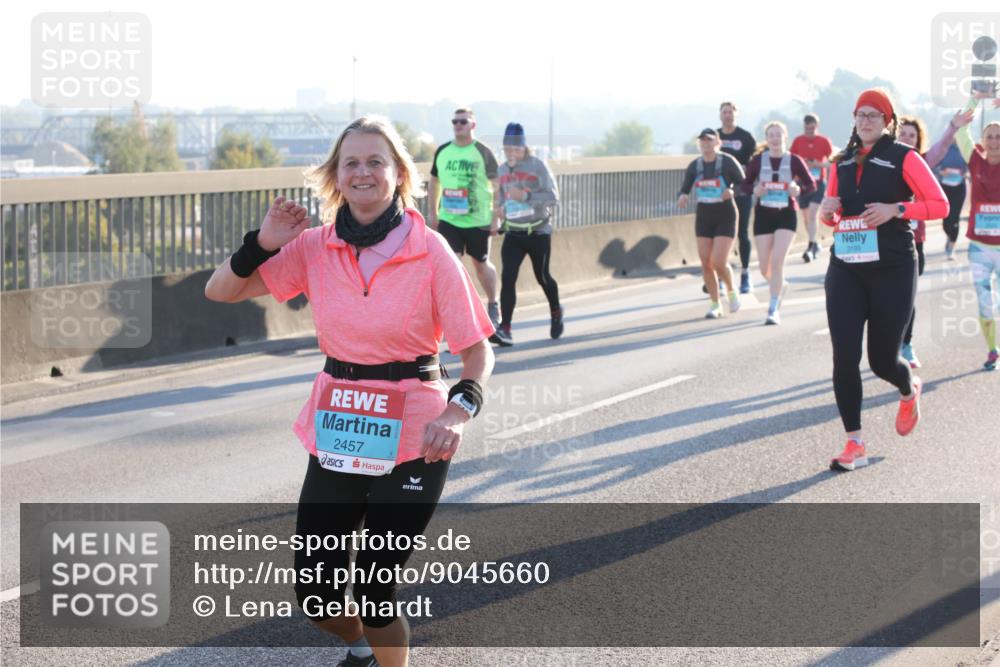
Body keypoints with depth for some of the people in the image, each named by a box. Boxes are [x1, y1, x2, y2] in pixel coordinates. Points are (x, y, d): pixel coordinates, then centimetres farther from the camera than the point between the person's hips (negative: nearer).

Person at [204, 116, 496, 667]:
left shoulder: (430, 251, -10)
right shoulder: (314, 247, 0)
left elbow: (477, 350, -8)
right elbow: (219, 292, 5)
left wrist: (459, 409, -25)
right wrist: (263, 244, -11)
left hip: (410, 442, -4)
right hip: (335, 436, 4)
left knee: (373, 592, -4)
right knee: (315, 600, 9)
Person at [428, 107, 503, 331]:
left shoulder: (483, 152, -8)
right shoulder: (442, 151, 4)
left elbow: (496, 185, -6)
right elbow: (435, 181, 17)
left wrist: (496, 217, -10)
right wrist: (433, 211, 13)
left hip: (478, 220, -2)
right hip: (448, 219, 2)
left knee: (481, 264, 12)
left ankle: (493, 306, 34)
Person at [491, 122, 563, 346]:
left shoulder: (537, 166, -10)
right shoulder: (503, 169, 6)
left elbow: (553, 196, -16)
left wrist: (525, 196, -27)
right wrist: (502, 207, 3)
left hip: (538, 232, -3)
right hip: (513, 234, 3)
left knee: (542, 277, 11)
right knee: (507, 278, -12)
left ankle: (556, 313, 41)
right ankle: (505, 330, -17)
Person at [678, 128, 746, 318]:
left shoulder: (728, 162, -9)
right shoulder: (694, 166, 2)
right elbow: (685, 188, 7)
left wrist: (732, 191, -24)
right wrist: (682, 197, -16)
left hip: (725, 216, -4)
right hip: (703, 216, 4)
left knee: (719, 263, -12)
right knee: (706, 263, 2)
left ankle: (732, 291, 18)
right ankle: (716, 305, 16)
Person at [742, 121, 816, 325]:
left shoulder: (794, 160, -3)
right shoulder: (758, 160, 0)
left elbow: (811, 184, 2)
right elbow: (745, 184, 6)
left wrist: (799, 191, -18)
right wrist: (755, 190, -16)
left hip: (786, 215, -2)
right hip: (763, 214, 2)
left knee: (777, 261, -15)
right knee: (765, 268, 4)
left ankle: (773, 310, -7)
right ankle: (781, 285, 40)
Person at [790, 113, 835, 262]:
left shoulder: (824, 141, -1)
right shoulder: (798, 141, 4)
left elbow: (831, 163, 1)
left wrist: (818, 164, -16)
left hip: (818, 182, -3)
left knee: (812, 214, -16)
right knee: (806, 216, 8)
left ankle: (811, 247, -17)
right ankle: (815, 244, 23)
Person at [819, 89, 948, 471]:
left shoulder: (903, 158, -4)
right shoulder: (842, 162, 11)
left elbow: (939, 205, -7)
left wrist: (896, 209, -19)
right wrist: (827, 210, -2)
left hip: (892, 271, -4)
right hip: (845, 270, 4)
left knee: (882, 360, 2)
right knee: (844, 356, -7)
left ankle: (909, 393, 40)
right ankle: (854, 446, -1)